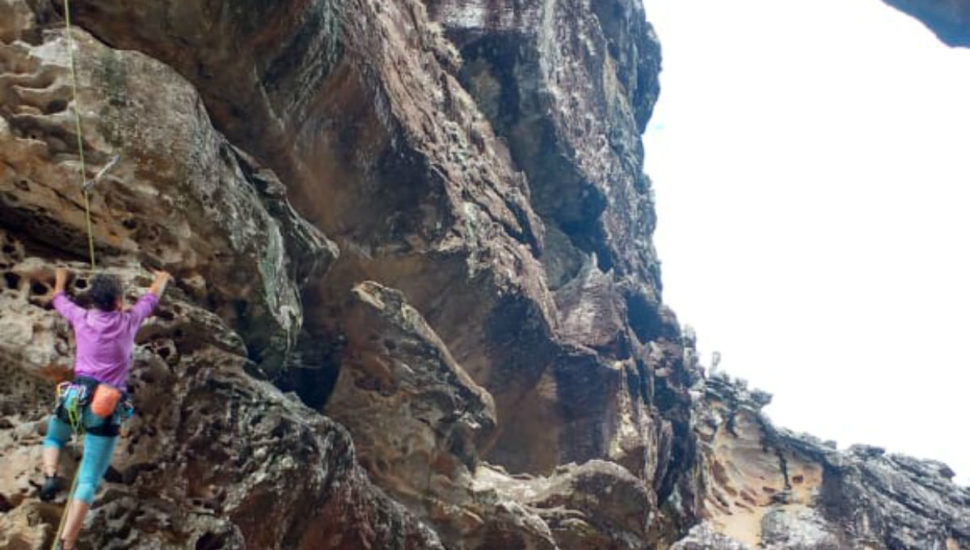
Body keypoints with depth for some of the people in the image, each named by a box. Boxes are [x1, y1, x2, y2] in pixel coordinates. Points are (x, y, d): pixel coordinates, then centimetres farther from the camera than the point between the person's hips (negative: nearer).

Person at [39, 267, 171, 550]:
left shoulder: (81, 317, 7)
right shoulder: (128, 321, 4)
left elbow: (59, 299, 30)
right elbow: (150, 298, 24)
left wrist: (60, 279, 52)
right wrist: (161, 280, 45)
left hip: (76, 397, 2)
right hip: (108, 409, -2)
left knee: (53, 439, 35)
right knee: (88, 480, -2)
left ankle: (50, 475, 6)